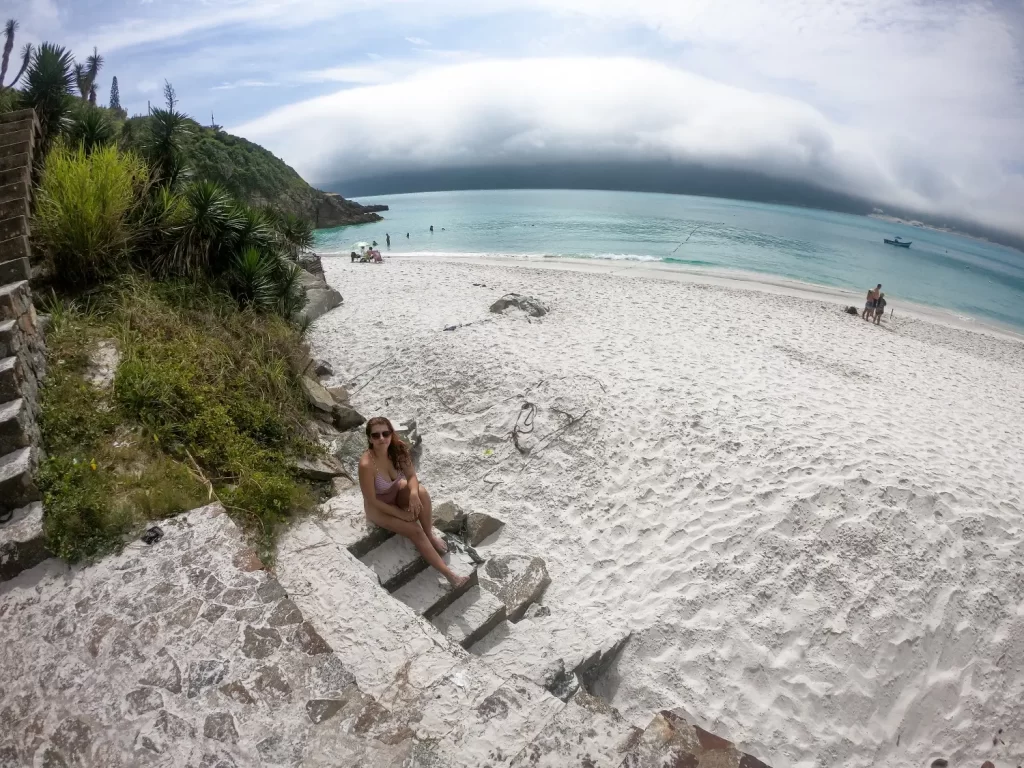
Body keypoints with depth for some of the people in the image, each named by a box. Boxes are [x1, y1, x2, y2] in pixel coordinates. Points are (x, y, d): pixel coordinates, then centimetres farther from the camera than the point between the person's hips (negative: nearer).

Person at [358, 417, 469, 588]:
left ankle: (430, 534, -3)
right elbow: (372, 501, -26)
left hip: (396, 493, 5)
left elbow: (411, 475, -9)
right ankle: (447, 573, -10)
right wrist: (401, 514, -21)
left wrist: (413, 493, -31)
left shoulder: (397, 449, -21)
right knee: (415, 531, -19)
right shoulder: (366, 465, -36)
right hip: (378, 508, -4)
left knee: (421, 492, -26)